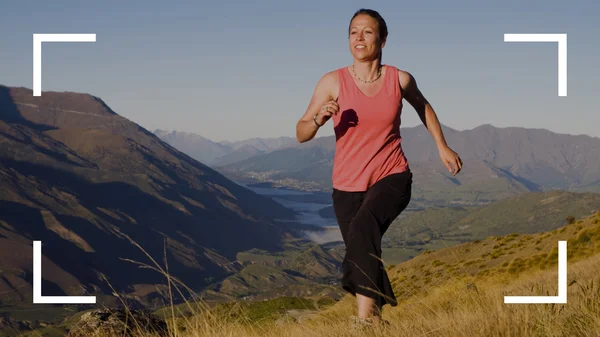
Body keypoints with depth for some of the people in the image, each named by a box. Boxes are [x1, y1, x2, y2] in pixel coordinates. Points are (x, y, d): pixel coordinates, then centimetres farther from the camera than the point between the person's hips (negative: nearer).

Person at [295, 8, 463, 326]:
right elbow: (301, 134, -7)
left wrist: (442, 146, 20)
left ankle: (366, 311, -37)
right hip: (347, 186, 2)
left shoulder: (400, 80, -3)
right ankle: (376, 319, 36)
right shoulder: (333, 82, -7)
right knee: (363, 252, 10)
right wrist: (319, 118, -28)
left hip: (392, 178, -2)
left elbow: (422, 105, 21)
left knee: (363, 226, -32)